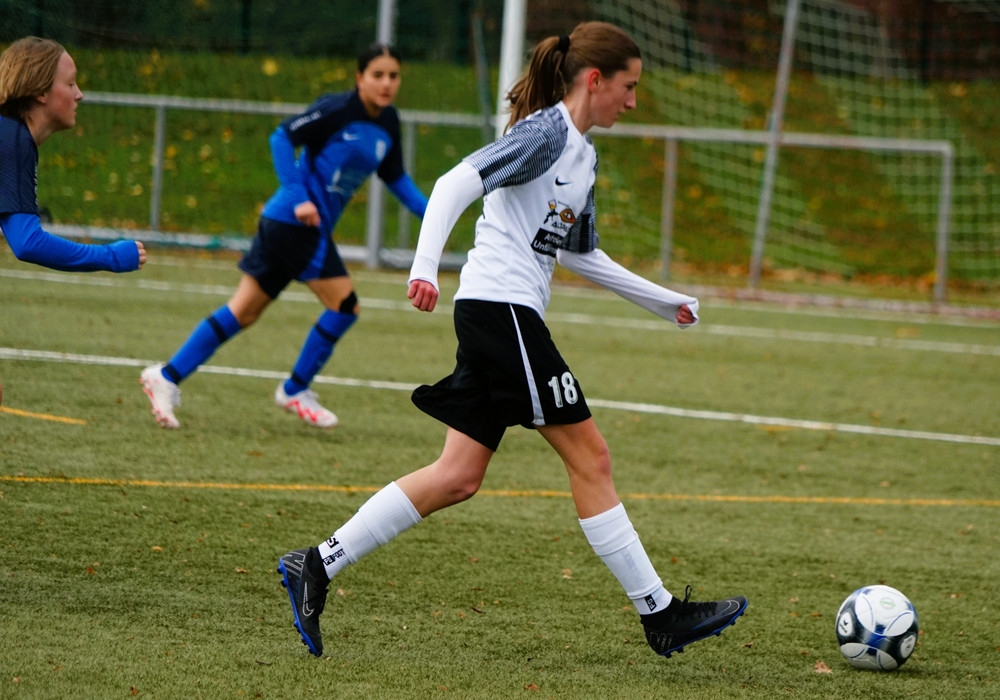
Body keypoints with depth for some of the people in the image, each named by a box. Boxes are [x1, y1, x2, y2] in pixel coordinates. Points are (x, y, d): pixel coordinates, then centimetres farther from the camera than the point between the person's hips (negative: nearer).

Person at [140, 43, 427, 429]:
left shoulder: (388, 123, 11)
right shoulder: (337, 109, -13)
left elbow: (396, 178, 23)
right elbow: (283, 137, -13)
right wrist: (299, 198, -20)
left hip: (313, 227, 8)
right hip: (298, 221, -8)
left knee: (243, 311, 6)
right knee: (344, 303, -9)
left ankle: (167, 377, 7)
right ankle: (295, 391, 6)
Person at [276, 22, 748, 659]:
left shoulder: (583, 154, 19)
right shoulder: (546, 133, -10)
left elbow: (581, 255, 29)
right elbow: (458, 183, -20)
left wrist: (668, 302, 31)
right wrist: (425, 266, -32)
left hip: (498, 319, 10)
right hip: (502, 308, -10)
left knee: (459, 476, 5)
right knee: (589, 457, -5)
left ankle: (318, 565, 5)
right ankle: (660, 613, 0)